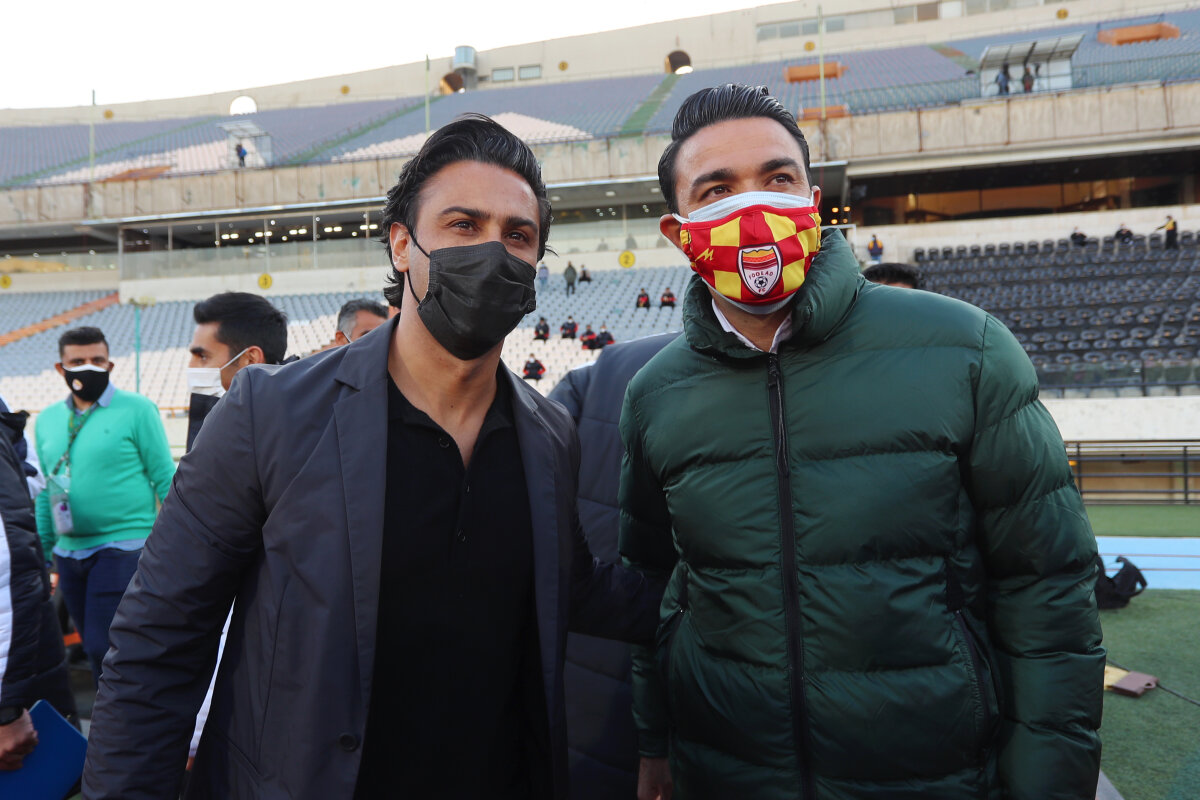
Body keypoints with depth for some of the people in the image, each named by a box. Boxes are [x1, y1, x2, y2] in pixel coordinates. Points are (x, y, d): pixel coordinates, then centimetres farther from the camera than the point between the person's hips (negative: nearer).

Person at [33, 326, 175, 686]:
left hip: (123, 546, -6)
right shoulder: (47, 421, 11)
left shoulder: (136, 410, -5)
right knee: (96, 650, 14)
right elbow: (46, 493, 18)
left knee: (104, 649, -10)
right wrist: (39, 553, 15)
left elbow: (165, 479, -6)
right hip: (68, 552, 6)